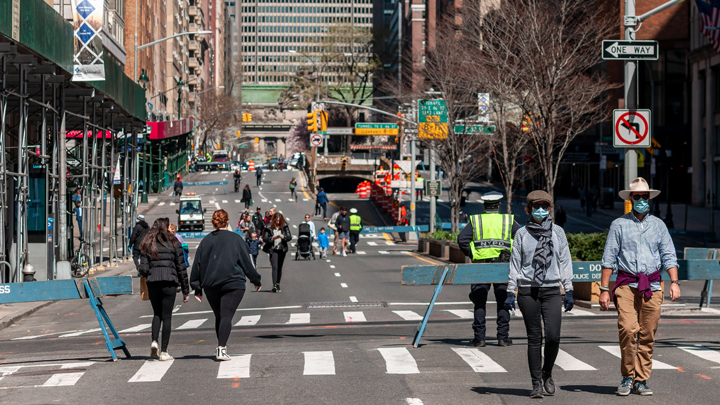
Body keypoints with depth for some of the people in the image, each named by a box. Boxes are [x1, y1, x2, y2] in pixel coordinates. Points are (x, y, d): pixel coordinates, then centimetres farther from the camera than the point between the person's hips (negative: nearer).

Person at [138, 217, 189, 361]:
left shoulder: (147, 245, 6)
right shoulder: (174, 243, 2)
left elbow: (143, 270, 0)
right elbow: (181, 268, 2)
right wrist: (185, 290, 7)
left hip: (153, 283, 2)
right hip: (169, 283, -2)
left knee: (157, 314, 18)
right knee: (166, 316, 4)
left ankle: (154, 341, -5)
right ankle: (164, 352, 2)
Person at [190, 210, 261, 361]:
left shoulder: (205, 241, 9)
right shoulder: (235, 239, 1)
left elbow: (197, 265, 10)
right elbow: (247, 262, 3)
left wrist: (197, 289, 15)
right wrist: (256, 281, 14)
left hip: (210, 285, 3)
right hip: (233, 283, -3)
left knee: (219, 316, 17)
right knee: (226, 316, -9)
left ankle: (221, 347, 22)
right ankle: (221, 349, -22)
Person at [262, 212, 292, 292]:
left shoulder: (285, 226, 2)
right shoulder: (269, 227, -2)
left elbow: (290, 237, 0)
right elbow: (264, 239, -2)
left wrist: (283, 237, -20)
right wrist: (272, 238, -19)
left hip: (282, 249, 2)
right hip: (273, 250, -2)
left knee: (280, 267, 9)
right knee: (275, 267, -13)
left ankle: (278, 284, 19)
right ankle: (274, 285, -21)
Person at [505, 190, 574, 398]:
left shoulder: (557, 232, 8)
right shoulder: (522, 233, 5)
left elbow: (565, 261, 10)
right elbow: (515, 263, 8)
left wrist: (568, 290, 6)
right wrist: (511, 291, 2)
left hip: (552, 290, 0)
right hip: (528, 291, 0)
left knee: (553, 336, -11)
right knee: (534, 338, 0)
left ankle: (547, 373, 15)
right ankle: (536, 383, 8)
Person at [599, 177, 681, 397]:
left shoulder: (658, 225, 13)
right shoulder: (619, 225, 6)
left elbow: (669, 256, 11)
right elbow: (608, 259, 5)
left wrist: (674, 282, -4)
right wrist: (604, 290, -1)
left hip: (652, 287, 2)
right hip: (626, 285, -2)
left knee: (647, 336, 0)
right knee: (627, 329, -18)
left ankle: (641, 381, 9)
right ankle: (627, 377, -4)